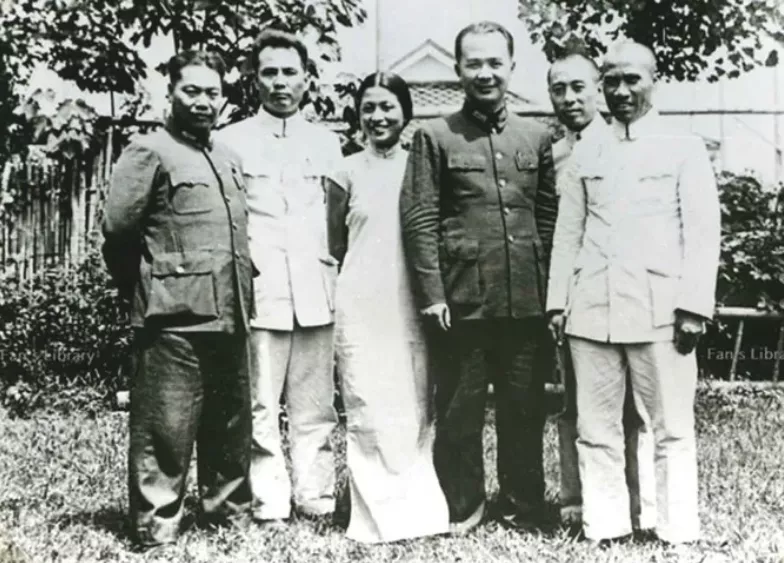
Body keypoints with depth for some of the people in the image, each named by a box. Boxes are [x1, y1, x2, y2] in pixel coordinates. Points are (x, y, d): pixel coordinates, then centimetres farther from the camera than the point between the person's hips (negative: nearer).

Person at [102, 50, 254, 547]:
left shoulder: (229, 159, 18)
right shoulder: (150, 152, -5)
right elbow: (118, 231, -7)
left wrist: (242, 292, 16)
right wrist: (147, 292, 1)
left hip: (229, 316, 7)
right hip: (175, 318, -7)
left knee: (231, 420, 15)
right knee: (166, 426, -3)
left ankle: (229, 506, 29)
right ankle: (157, 522, 9)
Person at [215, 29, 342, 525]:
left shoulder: (326, 143, 15)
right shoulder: (232, 140, 6)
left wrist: (338, 274, 7)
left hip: (316, 292, 2)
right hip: (258, 292, -2)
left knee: (315, 406, 5)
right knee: (260, 407, -2)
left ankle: (316, 496, 12)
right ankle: (269, 502, 6)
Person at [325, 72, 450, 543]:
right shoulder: (347, 173, 2)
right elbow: (336, 247, 8)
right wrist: (369, 274, 4)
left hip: (411, 305, 2)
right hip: (362, 306, -1)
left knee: (415, 408, 6)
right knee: (369, 409, 0)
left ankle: (420, 508, 16)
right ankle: (379, 514, 9)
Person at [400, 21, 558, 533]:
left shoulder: (537, 137, 11)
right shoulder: (435, 137, 2)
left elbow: (550, 216, 12)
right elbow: (419, 220, -3)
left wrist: (551, 285, 5)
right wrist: (432, 294, -9)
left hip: (528, 300, 3)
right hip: (462, 301, -2)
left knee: (525, 410, 10)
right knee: (459, 412, 7)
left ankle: (523, 507, 25)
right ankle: (461, 506, 23)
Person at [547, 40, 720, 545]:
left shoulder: (685, 149, 7)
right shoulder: (585, 156, 17)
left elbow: (702, 232, 0)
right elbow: (568, 233, 15)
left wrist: (694, 304, -9)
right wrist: (558, 300, 6)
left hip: (660, 309, -3)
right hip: (592, 309, 3)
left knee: (673, 430, 1)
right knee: (596, 430, 5)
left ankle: (679, 533, 9)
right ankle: (605, 526, 13)